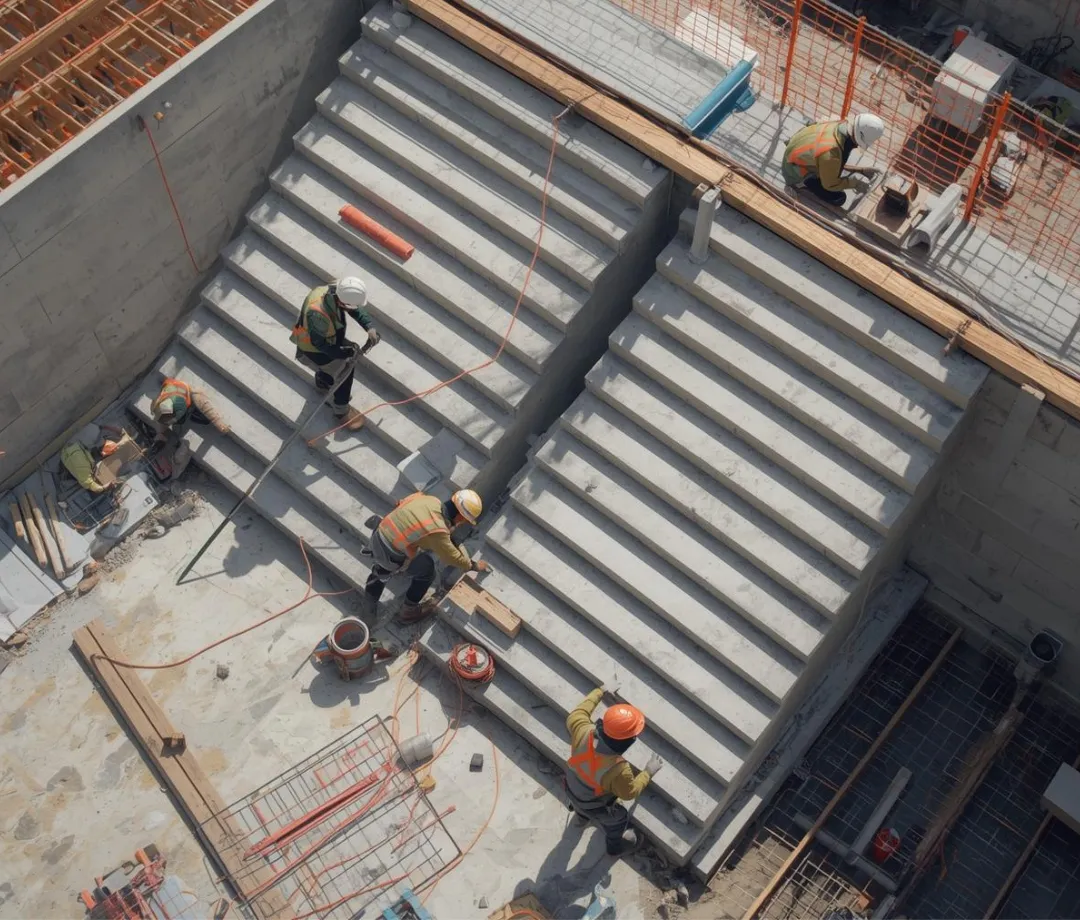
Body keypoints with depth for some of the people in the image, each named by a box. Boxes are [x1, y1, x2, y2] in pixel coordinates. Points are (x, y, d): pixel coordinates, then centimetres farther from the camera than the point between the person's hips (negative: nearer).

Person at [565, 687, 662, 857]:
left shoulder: (583, 732, -38)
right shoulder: (618, 771, -45)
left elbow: (577, 714, -13)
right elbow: (629, 792, -23)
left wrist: (599, 692, -1)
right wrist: (649, 772, -9)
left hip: (572, 789, 4)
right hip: (595, 807, -4)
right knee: (617, 820, 31)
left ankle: (582, 816, 75)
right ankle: (615, 845, 62)